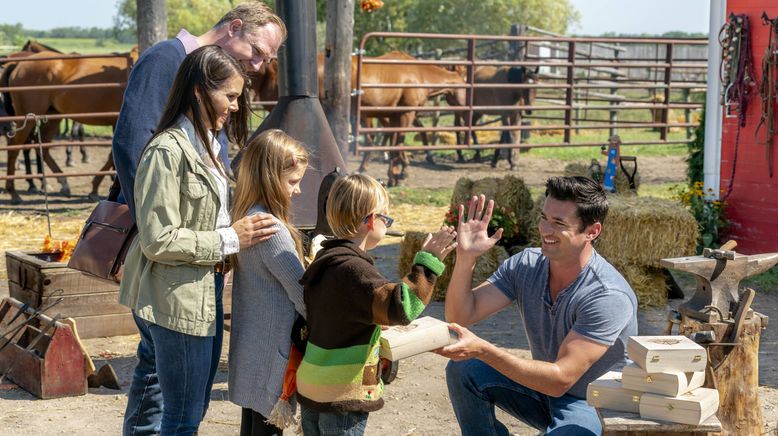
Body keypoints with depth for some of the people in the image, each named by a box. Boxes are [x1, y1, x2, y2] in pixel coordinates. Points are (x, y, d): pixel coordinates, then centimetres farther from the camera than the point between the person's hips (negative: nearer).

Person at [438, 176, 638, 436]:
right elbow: (461, 316, -10)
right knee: (464, 370, -13)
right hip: (544, 384, 6)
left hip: (593, 405, -6)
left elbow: (561, 380, -31)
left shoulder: (609, 297, -28)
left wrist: (483, 350, -40)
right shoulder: (525, 266, -7)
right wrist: (465, 258, -27)